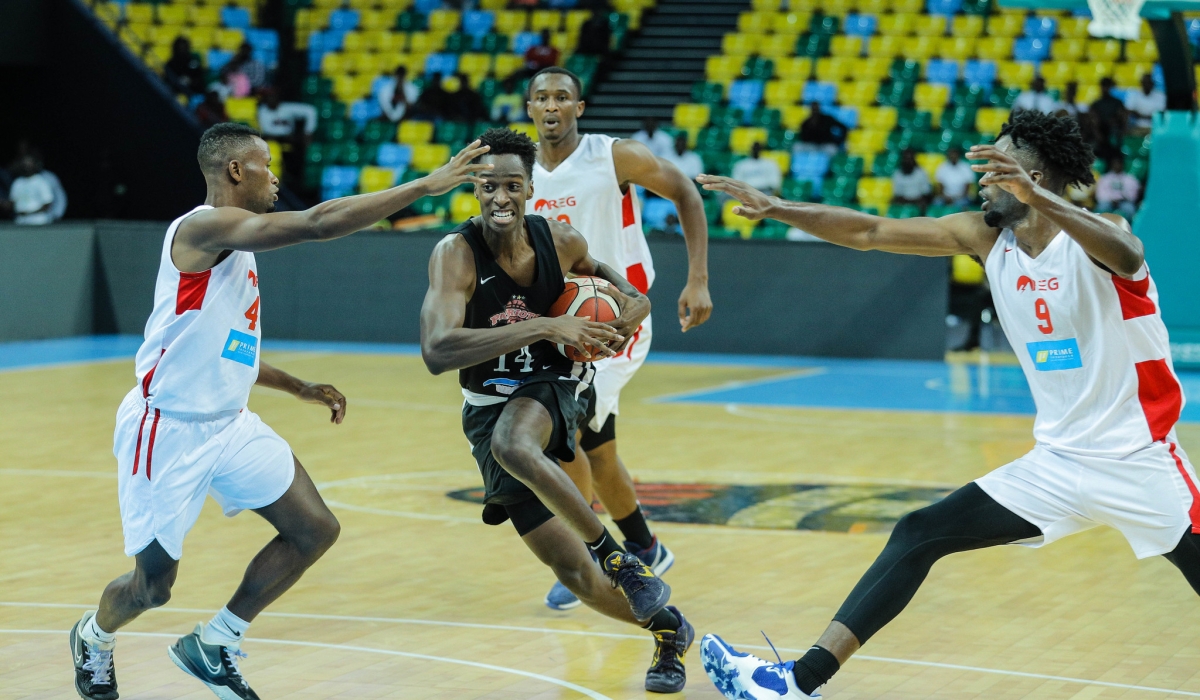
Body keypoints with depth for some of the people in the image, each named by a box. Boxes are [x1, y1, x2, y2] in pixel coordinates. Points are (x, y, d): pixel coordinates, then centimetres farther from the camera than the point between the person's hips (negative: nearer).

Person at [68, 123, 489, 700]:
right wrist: (426, 185, -27)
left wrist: (298, 388, 16)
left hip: (231, 425, 9)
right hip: (168, 430, -9)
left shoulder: (235, 244, 12)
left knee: (315, 530, -1)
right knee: (153, 584, 2)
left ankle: (212, 648, 14)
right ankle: (94, 639, 36)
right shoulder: (203, 226, -18)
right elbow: (317, 223, -29)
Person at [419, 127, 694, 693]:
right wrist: (544, 328, -38)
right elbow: (436, 352, -35)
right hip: (490, 407, 1)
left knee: (512, 445, -39)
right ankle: (668, 630, 25)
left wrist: (628, 312, -13)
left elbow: (613, 289, 13)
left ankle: (617, 555, -23)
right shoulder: (455, 254, -20)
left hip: (552, 388, 0)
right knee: (572, 572, 0)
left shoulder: (561, 242, -10)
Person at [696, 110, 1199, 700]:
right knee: (919, 535, -1)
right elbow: (870, 233, 5)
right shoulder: (985, 237, 4)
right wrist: (777, 208, -3)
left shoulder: (1096, 235, -13)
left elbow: (1126, 256, -39)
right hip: (1056, 463, 6)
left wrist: (1037, 198, -54)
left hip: (1138, 462, -5)